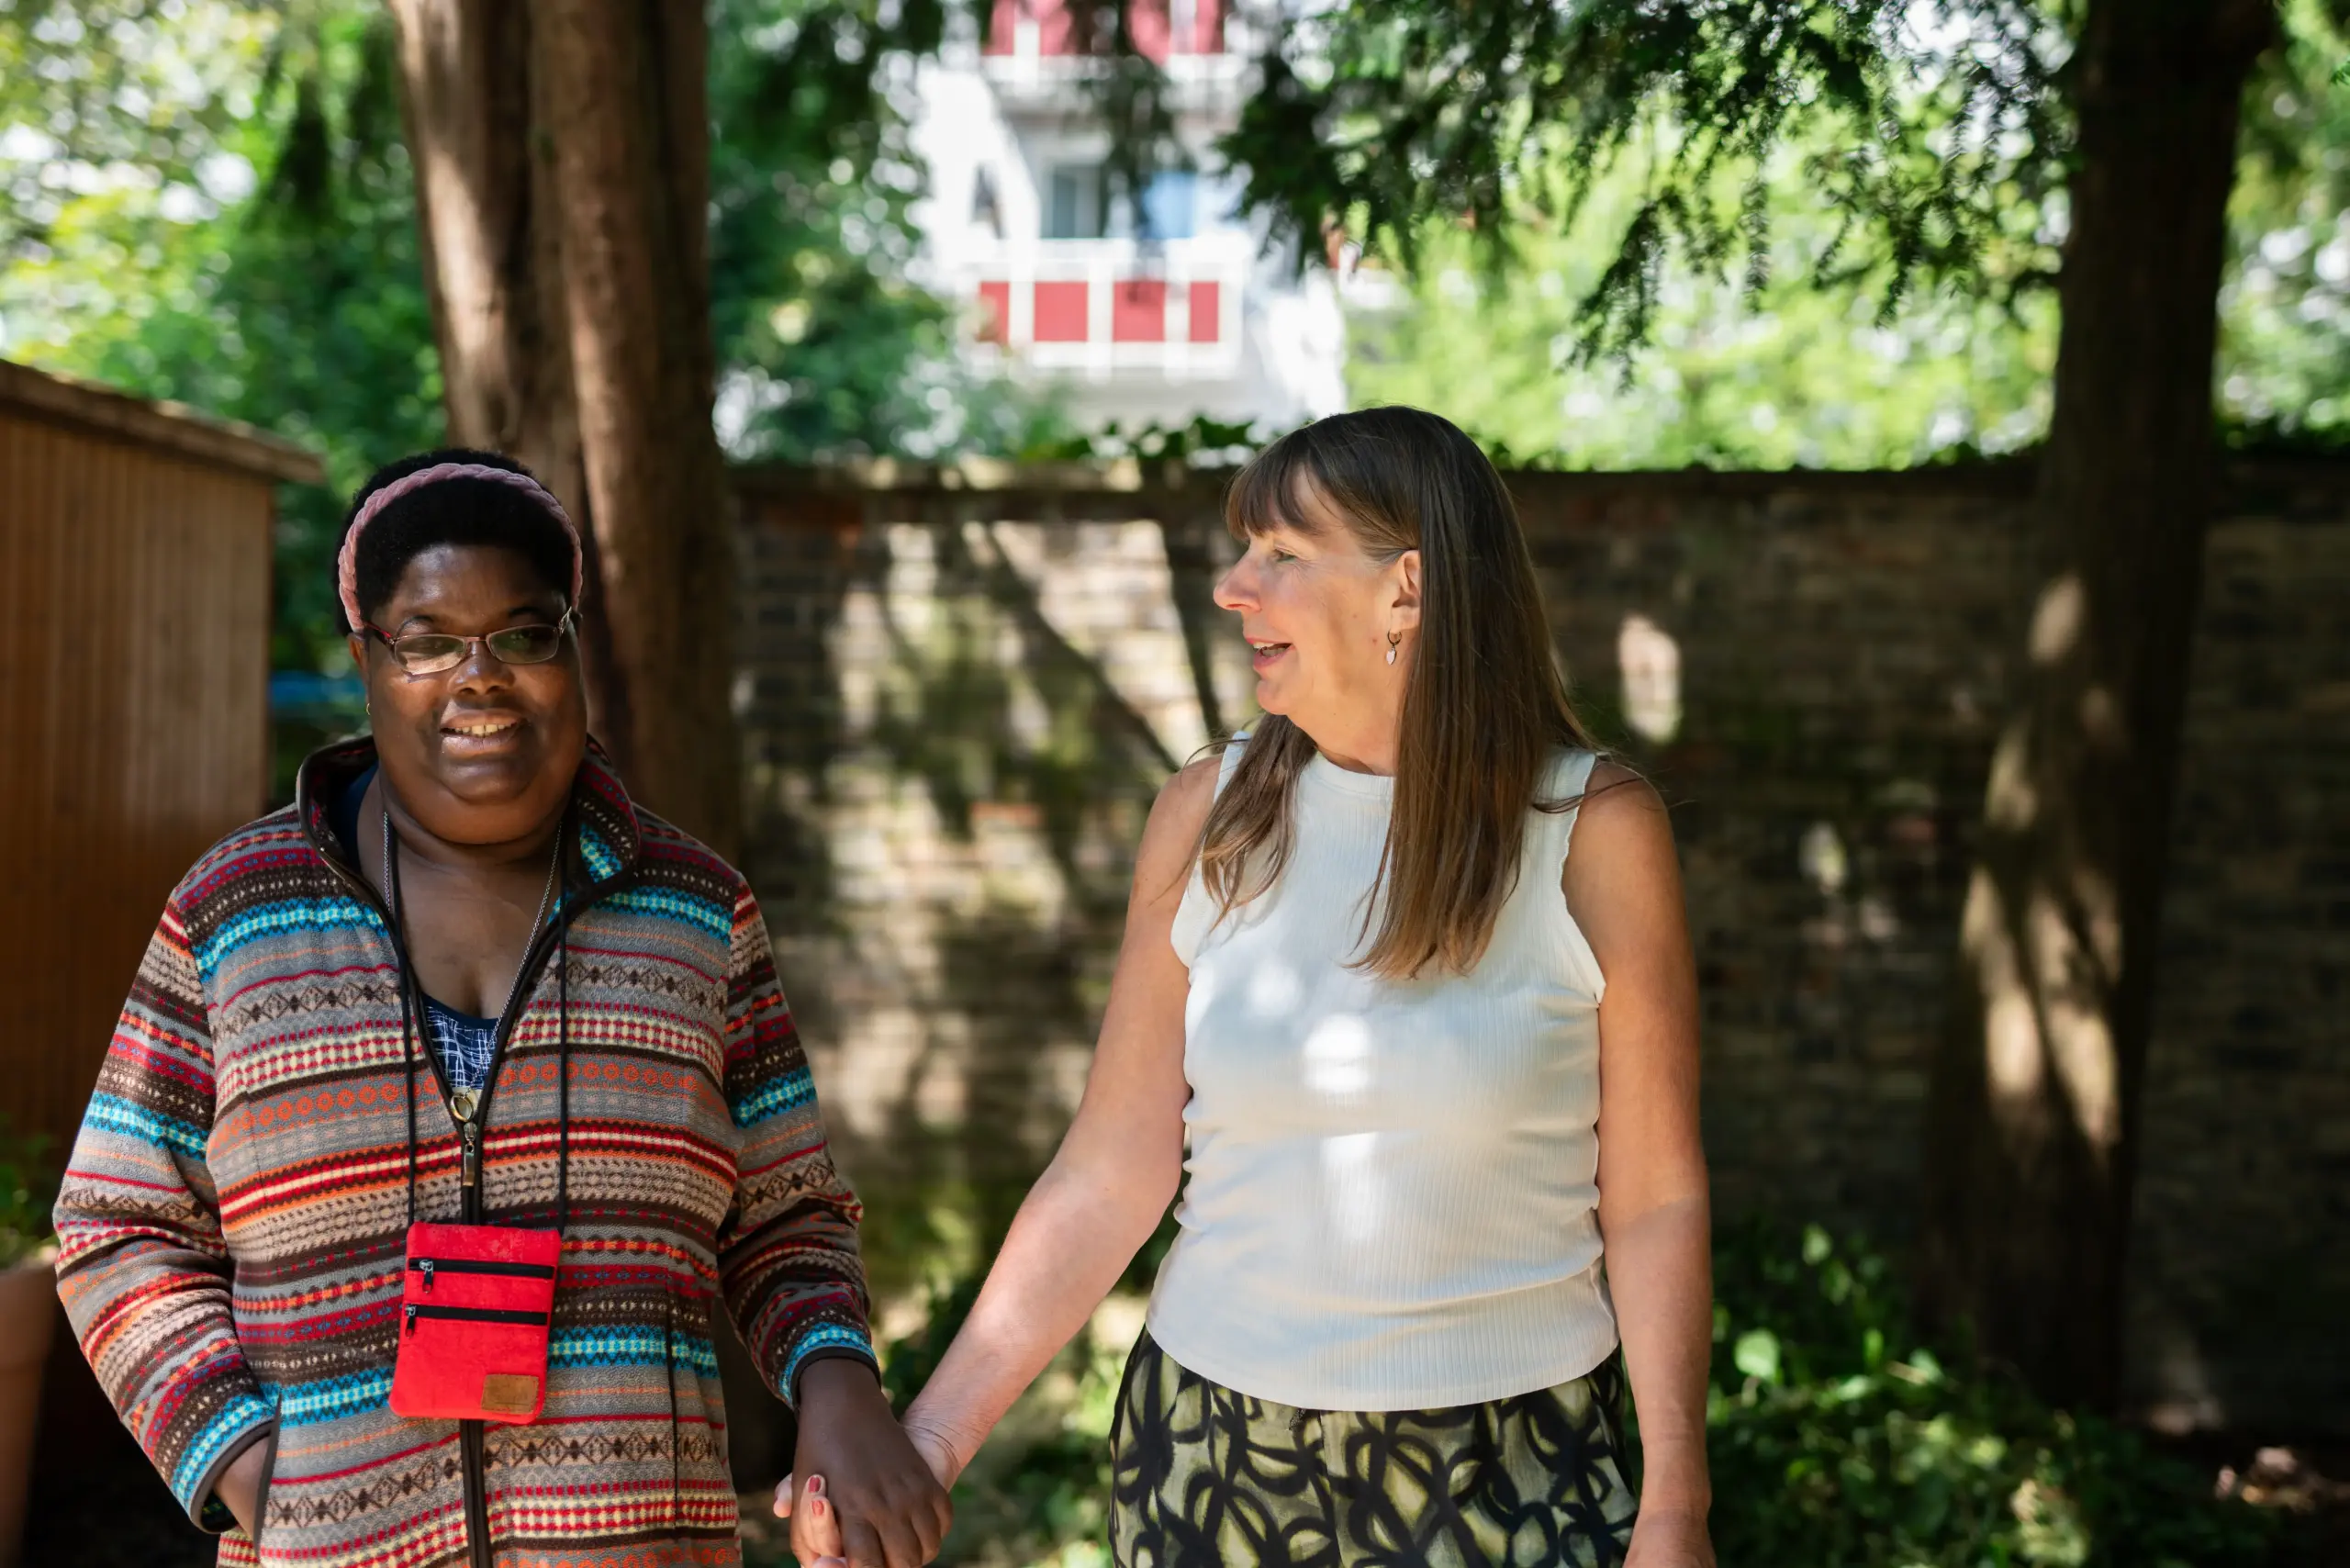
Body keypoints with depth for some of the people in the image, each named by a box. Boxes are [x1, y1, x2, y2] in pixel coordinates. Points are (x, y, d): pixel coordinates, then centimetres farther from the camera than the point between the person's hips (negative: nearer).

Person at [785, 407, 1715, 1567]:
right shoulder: (1205, 821, 1)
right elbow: (1110, 1177, 1)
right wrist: (933, 1433, -5)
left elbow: (1656, 1202, -3)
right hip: (1214, 1460, 2)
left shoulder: (1592, 833, -6)